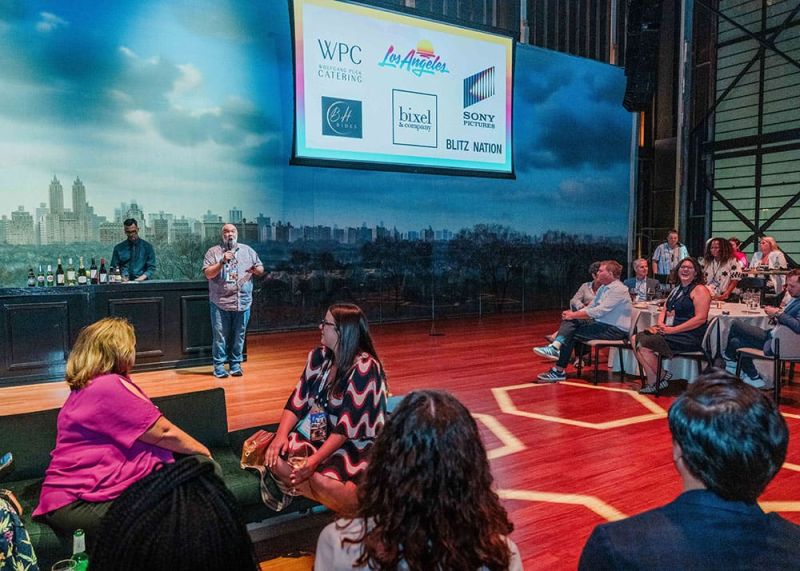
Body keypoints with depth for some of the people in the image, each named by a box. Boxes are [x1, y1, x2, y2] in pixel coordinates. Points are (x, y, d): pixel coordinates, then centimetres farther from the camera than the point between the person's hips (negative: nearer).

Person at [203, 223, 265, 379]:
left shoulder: (247, 250, 11)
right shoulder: (213, 252, 2)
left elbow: (261, 269, 14)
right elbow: (208, 274, -6)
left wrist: (255, 269, -8)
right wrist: (222, 262, -18)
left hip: (243, 302, 3)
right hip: (220, 303, -2)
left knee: (239, 336, 8)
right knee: (220, 336, 0)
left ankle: (236, 364, 19)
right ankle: (219, 366, 11)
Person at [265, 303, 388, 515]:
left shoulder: (364, 368, -18)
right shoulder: (319, 357, 4)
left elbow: (348, 424, -21)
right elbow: (298, 401, 3)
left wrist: (315, 460, -25)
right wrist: (281, 435, -13)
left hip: (355, 444, -7)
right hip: (319, 436, 7)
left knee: (321, 480, -33)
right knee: (275, 457, -18)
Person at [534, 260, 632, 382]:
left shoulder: (618, 289, -16)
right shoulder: (603, 288, 14)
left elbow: (598, 311, -24)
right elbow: (590, 307, 14)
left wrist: (573, 315, -17)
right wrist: (572, 314, -4)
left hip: (615, 330, -8)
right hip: (602, 324, 8)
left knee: (572, 334, -15)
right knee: (569, 321, -9)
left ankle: (559, 371, -10)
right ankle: (555, 346, -29)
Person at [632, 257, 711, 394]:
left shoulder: (700, 290, -6)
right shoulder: (676, 290, 21)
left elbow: (700, 318, -17)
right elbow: (664, 310, 21)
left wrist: (672, 330, -19)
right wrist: (660, 324, -3)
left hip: (689, 338, -9)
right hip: (669, 332, 9)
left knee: (643, 344, -21)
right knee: (635, 339, -9)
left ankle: (659, 378, -2)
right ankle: (651, 378, -10)